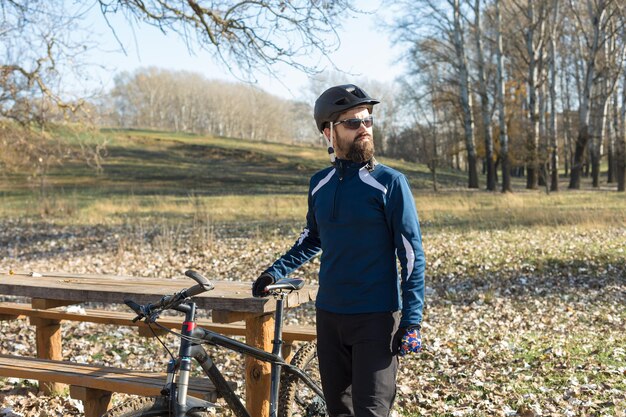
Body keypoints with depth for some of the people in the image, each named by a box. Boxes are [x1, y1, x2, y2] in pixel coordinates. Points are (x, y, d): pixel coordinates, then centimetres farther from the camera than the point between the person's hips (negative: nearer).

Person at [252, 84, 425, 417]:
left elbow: (412, 253, -8)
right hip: (328, 314, 5)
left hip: (376, 317, -5)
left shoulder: (389, 182, -8)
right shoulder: (319, 184, 6)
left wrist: (412, 320, -12)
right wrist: (276, 271, 12)